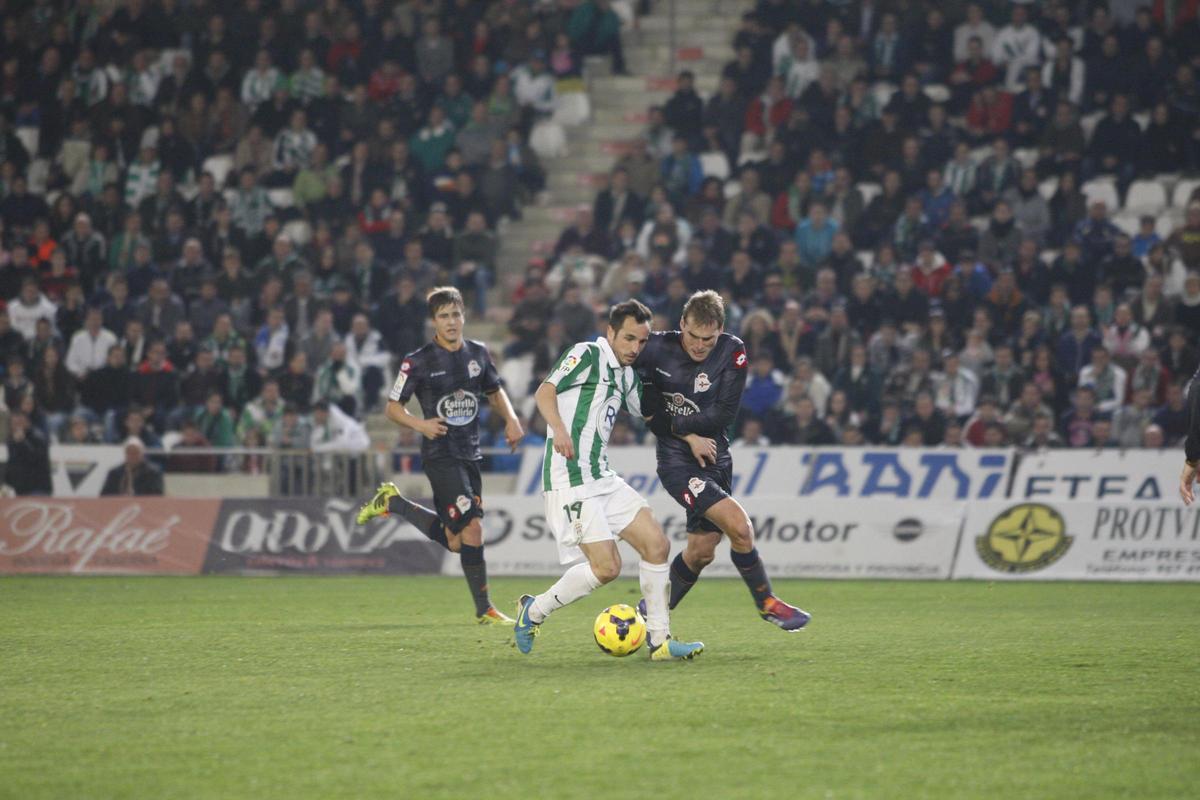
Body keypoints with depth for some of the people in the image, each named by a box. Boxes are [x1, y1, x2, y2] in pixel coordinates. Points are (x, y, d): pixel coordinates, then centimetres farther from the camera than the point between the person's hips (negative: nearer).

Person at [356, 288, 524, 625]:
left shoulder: (478, 354, 8)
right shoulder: (419, 362, -7)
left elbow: (495, 392, 24)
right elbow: (392, 407, 0)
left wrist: (511, 419, 5)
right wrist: (419, 424, -19)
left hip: (470, 454, 7)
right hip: (440, 454, -6)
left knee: (453, 541, 10)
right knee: (472, 526, -17)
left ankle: (392, 502, 31)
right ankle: (484, 610, -7)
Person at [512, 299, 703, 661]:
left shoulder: (626, 375, 18)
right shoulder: (587, 354, -6)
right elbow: (545, 392, -17)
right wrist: (559, 429, -34)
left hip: (602, 477, 9)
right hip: (569, 479, -9)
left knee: (657, 544, -1)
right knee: (606, 566, -15)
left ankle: (659, 640, 5)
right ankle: (534, 611, 5)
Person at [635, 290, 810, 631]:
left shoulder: (733, 352, -9)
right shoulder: (657, 349, -13)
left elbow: (725, 414, -12)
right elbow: (649, 410, -3)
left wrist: (673, 424, -15)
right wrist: (689, 436, -12)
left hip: (715, 460, 4)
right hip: (677, 460, -4)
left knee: (701, 552, 11)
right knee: (739, 526, -19)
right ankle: (767, 603, 1)